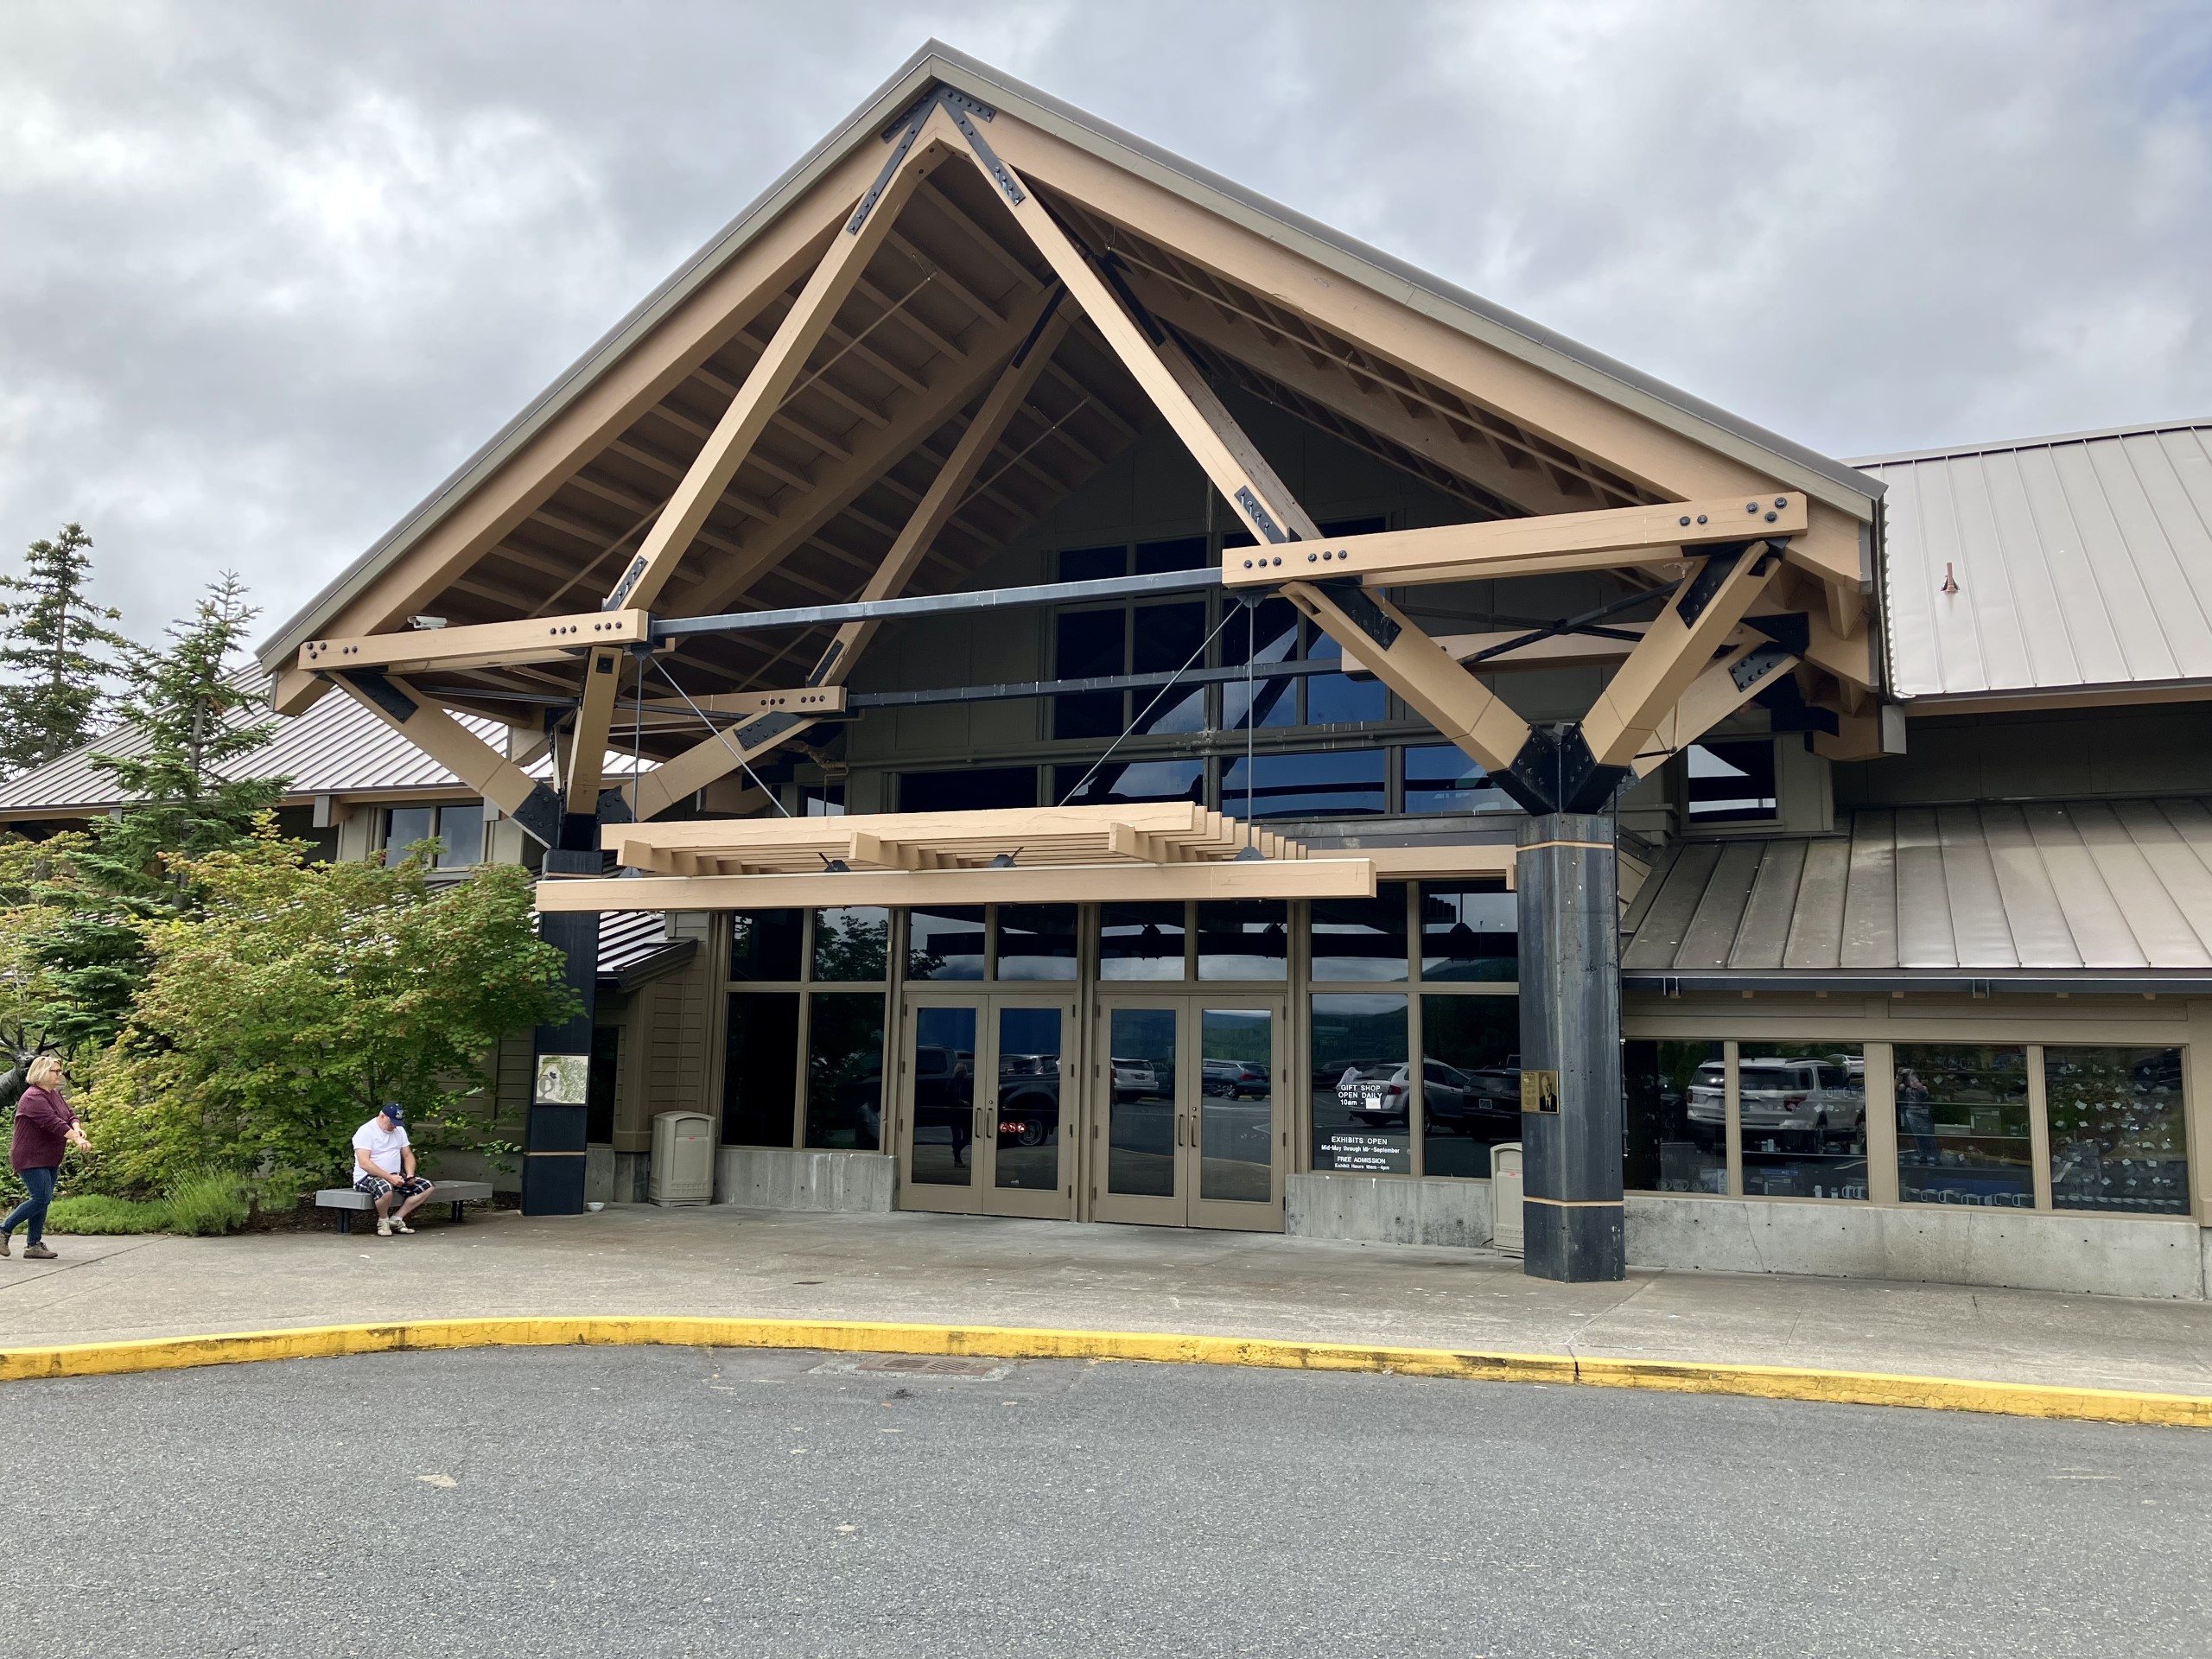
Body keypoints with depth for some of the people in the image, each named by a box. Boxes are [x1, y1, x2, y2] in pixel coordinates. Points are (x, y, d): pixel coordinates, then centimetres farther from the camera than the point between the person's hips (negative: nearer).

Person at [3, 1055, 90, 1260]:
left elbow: (69, 1114, 8)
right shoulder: (34, 1097, -20)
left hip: (50, 1160, 9)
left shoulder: (55, 1094, 11)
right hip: (31, 1159, -9)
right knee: (41, 1199, -13)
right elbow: (53, 1122, -29)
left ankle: (34, 1245, 13)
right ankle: (5, 1230, 3)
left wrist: (76, 1128, -15)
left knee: (43, 1200, 8)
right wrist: (77, 1139, -34)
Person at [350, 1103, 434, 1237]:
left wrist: (410, 1175, -6)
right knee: (385, 1188, -41)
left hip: (395, 1177, 7)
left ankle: (396, 1219, -6)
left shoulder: (399, 1130, 11)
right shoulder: (366, 1131, -13)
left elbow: (408, 1155, 15)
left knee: (428, 1187, -10)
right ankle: (383, 1221, -11)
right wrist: (389, 1177, -29)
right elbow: (364, 1163, -23)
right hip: (368, 1177, -7)